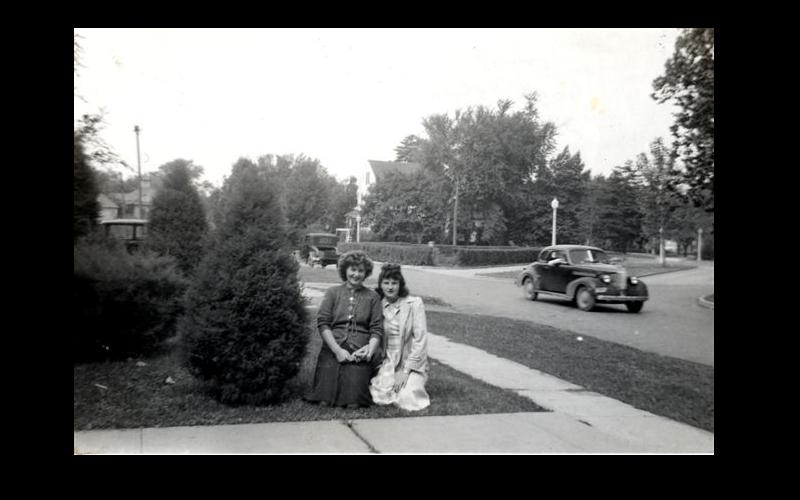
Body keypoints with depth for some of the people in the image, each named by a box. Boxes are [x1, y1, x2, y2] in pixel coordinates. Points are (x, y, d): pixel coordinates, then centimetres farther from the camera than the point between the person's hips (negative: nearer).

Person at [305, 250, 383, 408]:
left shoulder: (372, 297, 11)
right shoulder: (332, 292, 10)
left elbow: (377, 329, 6)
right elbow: (322, 323, 1)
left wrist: (370, 349, -12)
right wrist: (337, 350, -9)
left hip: (360, 353, 0)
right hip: (333, 349, 0)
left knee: (353, 404, -15)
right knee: (325, 402, -13)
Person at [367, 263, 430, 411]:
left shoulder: (414, 304, -7)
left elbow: (420, 340, -10)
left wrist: (405, 371, -14)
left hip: (412, 364, -2)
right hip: (387, 362, 2)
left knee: (406, 399, -24)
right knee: (381, 396, -23)